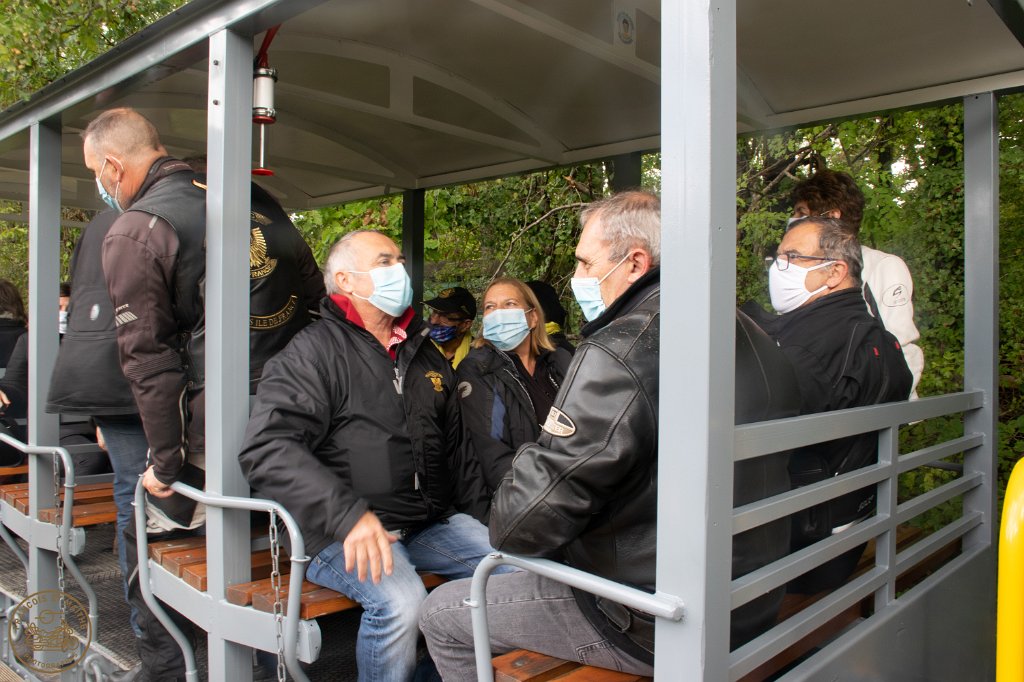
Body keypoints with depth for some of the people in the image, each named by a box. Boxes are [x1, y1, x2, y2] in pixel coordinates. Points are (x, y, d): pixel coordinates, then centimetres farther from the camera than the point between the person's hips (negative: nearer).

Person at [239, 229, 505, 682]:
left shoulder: (426, 356, 19)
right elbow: (267, 449, -16)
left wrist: (485, 516, 15)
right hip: (343, 535, -6)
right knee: (400, 601, -32)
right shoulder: (314, 351, -3)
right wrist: (348, 515, -28)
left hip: (430, 523, 6)